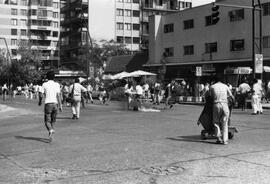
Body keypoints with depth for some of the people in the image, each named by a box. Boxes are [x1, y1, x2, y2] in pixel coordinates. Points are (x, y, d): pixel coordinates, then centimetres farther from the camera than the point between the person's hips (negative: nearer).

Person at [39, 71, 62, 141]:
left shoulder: (44, 84, 0)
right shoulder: (57, 84, 3)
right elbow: (58, 95, -4)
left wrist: (40, 101, 16)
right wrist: (60, 105, -3)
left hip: (48, 104, -2)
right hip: (55, 104, 2)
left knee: (47, 121, 1)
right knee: (53, 121, 17)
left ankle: (51, 131, -26)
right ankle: (51, 133, 14)